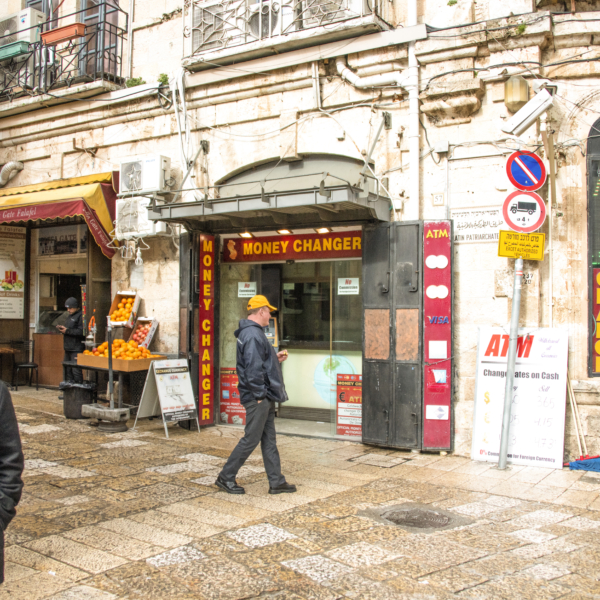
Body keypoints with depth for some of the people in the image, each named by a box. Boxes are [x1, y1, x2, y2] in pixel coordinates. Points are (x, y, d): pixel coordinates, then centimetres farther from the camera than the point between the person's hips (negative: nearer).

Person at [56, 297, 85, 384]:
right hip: (68, 348, 10)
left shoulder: (81, 316, -11)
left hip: (76, 349, -10)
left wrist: (67, 330, -17)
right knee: (67, 369, 12)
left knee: (76, 370, -11)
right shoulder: (70, 316, 20)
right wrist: (62, 328, 7)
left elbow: (81, 332, -20)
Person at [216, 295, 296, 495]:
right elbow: (253, 368, -25)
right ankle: (226, 477, 11)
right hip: (258, 398, -11)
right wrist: (259, 395, -20)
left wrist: (276, 358, 13)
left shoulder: (254, 332, 15)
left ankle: (277, 482, 19)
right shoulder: (253, 335, -19)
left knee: (269, 440, 13)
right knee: (251, 439, -1)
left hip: (265, 398, 11)